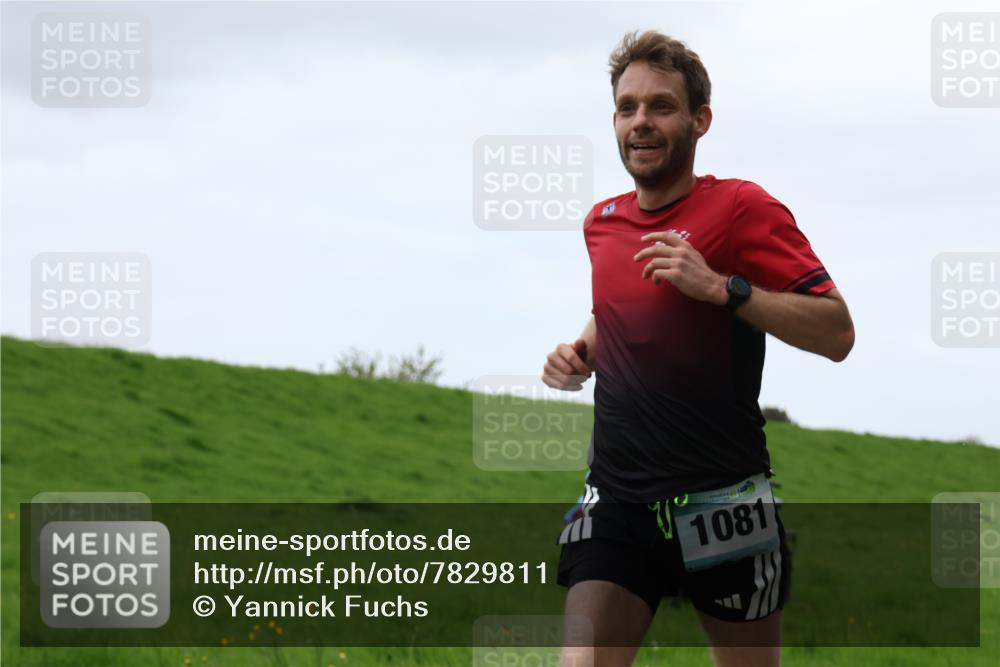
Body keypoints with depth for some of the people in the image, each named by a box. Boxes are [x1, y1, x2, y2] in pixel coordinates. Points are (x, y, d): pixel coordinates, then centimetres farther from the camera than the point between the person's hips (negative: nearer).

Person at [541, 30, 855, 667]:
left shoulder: (742, 207, -8)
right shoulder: (602, 221, 11)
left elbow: (837, 333, -15)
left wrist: (719, 287, -23)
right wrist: (581, 351, 10)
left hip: (721, 505, -4)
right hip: (617, 501, 4)